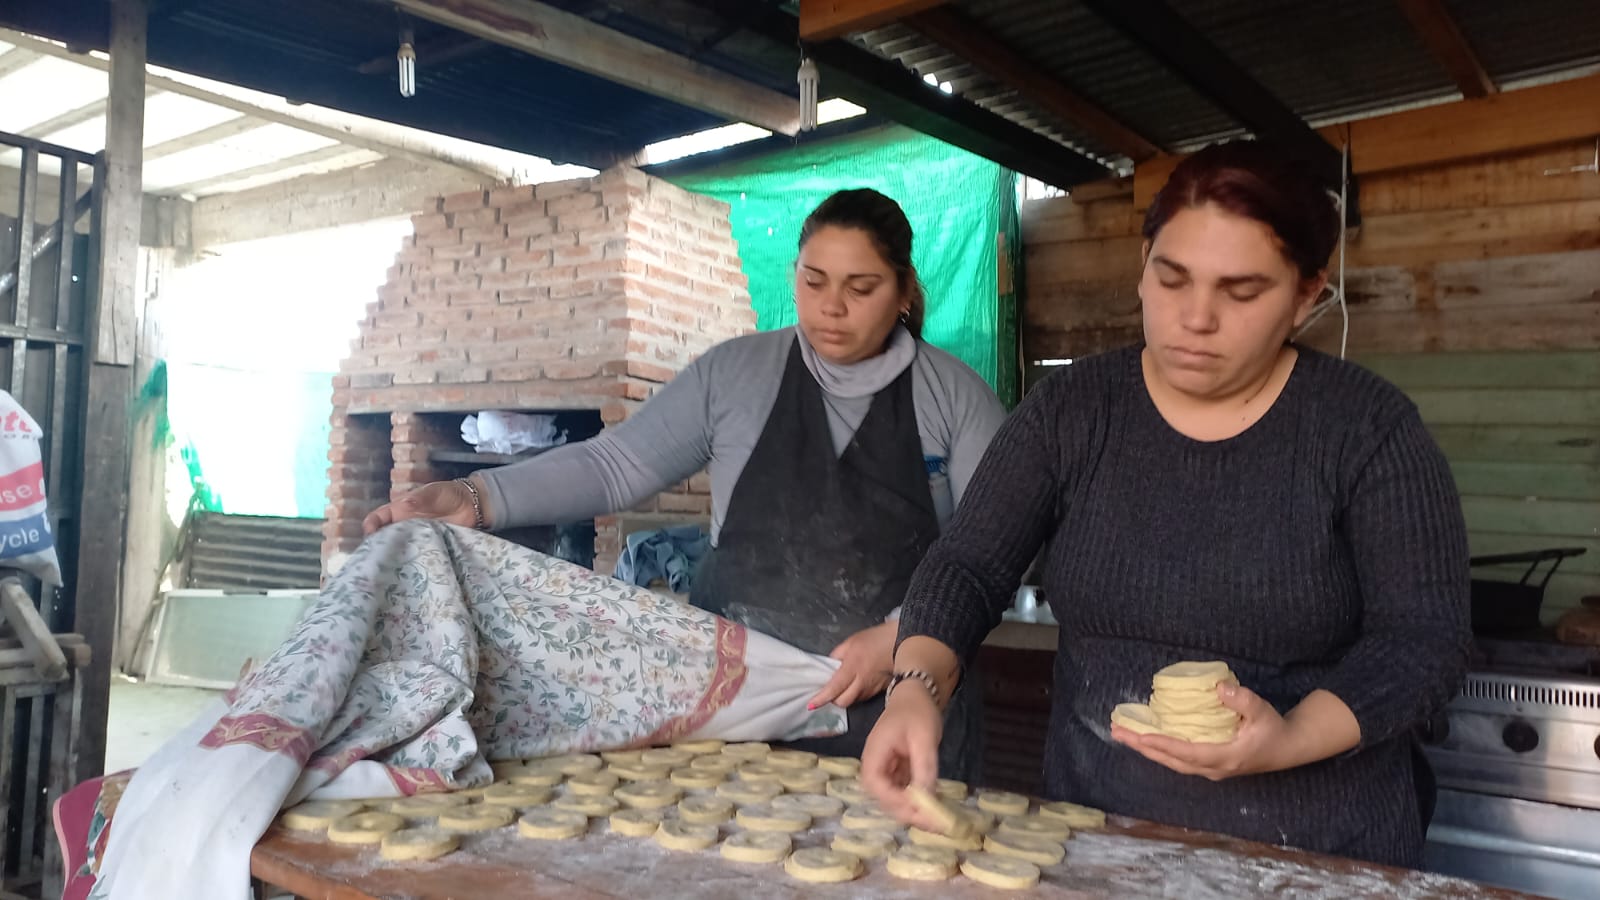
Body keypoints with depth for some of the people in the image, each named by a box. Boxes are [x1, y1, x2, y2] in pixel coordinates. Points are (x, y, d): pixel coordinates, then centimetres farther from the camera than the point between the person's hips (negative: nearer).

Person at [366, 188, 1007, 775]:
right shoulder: (734, 372, 1)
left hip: (898, 713, 0)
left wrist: (899, 635, -17)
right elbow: (616, 465, -1)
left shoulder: (954, 395, -1)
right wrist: (479, 497, -13)